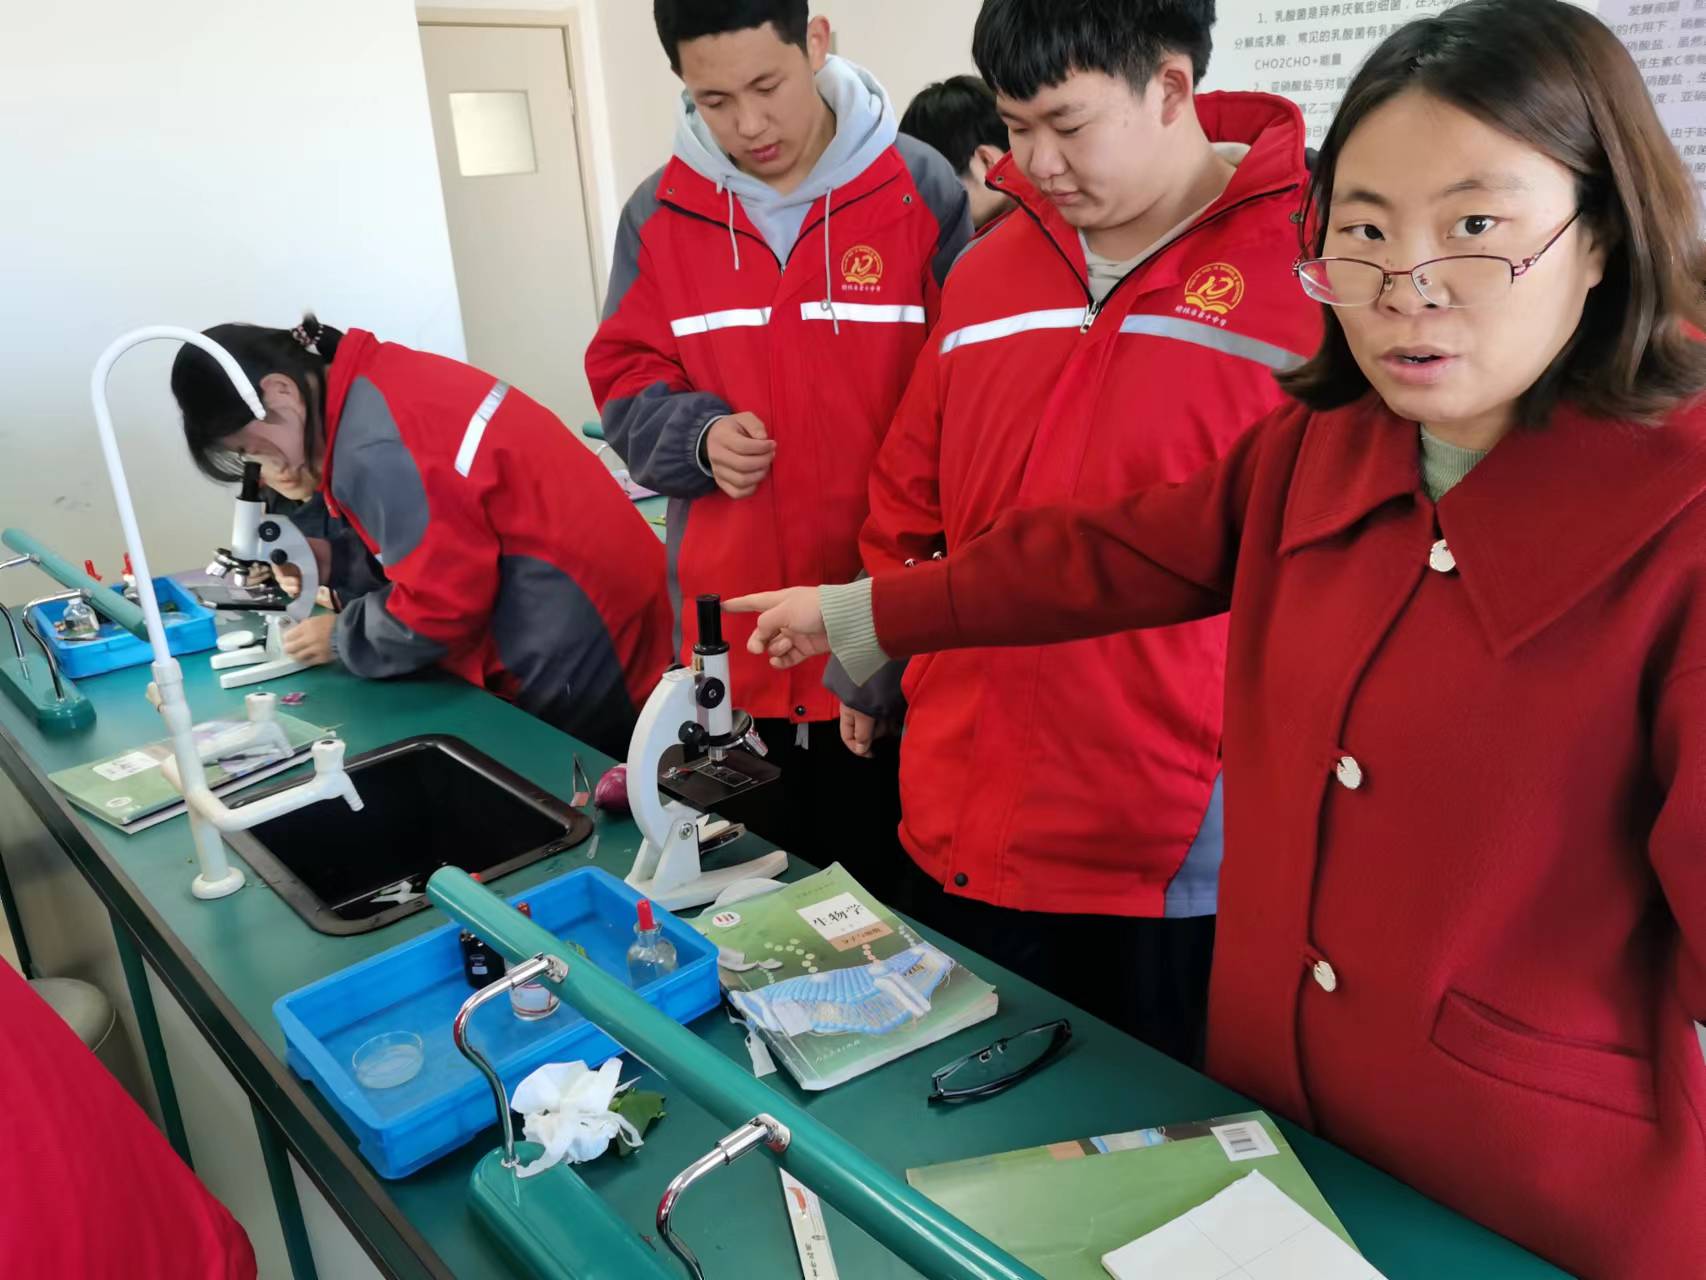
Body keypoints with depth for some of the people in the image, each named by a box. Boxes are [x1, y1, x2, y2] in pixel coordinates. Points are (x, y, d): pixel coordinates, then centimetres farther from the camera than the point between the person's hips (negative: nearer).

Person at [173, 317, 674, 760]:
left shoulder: (371, 448, -21)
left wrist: (342, 639, -1)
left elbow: (444, 601, -18)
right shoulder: (378, 379, 9)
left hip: (578, 653, -9)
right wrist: (335, 560, 7)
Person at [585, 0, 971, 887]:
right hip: (733, 629, 3)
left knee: (904, 893, 13)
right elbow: (626, 383, 10)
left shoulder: (922, 190, -4)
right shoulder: (657, 214, 3)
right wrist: (699, 436, -12)